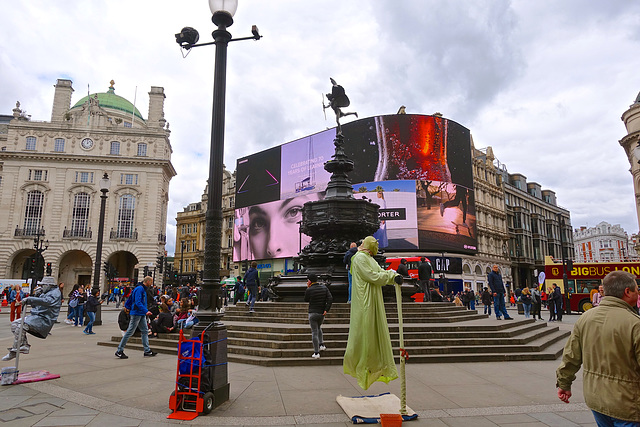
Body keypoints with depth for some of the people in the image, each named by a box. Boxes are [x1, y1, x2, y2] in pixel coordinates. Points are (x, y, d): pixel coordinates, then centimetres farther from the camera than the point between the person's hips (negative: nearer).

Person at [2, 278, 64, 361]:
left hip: (44, 320, -10)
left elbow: (46, 301, -30)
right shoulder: (44, 293, 23)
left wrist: (29, 299, -30)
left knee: (21, 326, -25)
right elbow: (34, 306, 24)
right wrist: (36, 296, 6)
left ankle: (14, 351, -18)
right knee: (15, 323, -1)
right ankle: (24, 345, -4)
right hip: (35, 316, 10)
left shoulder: (55, 293, -9)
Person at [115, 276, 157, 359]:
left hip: (141, 315, 10)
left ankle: (147, 351, 12)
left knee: (145, 331, 9)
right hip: (136, 313, -10)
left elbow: (130, 299, 20)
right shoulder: (139, 289, -16)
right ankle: (119, 351, 7)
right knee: (130, 332, -3)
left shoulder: (143, 289, 15)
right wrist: (146, 311, -29)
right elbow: (138, 302, -25)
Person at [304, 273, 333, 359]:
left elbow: (306, 300, 3)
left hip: (313, 313, -5)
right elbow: (330, 298, -6)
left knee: (314, 332, 2)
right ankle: (321, 345, 24)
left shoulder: (309, 290, -13)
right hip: (322, 313, 5)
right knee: (318, 327, 30)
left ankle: (316, 353, 3)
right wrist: (326, 310, -6)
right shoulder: (324, 287, 1)